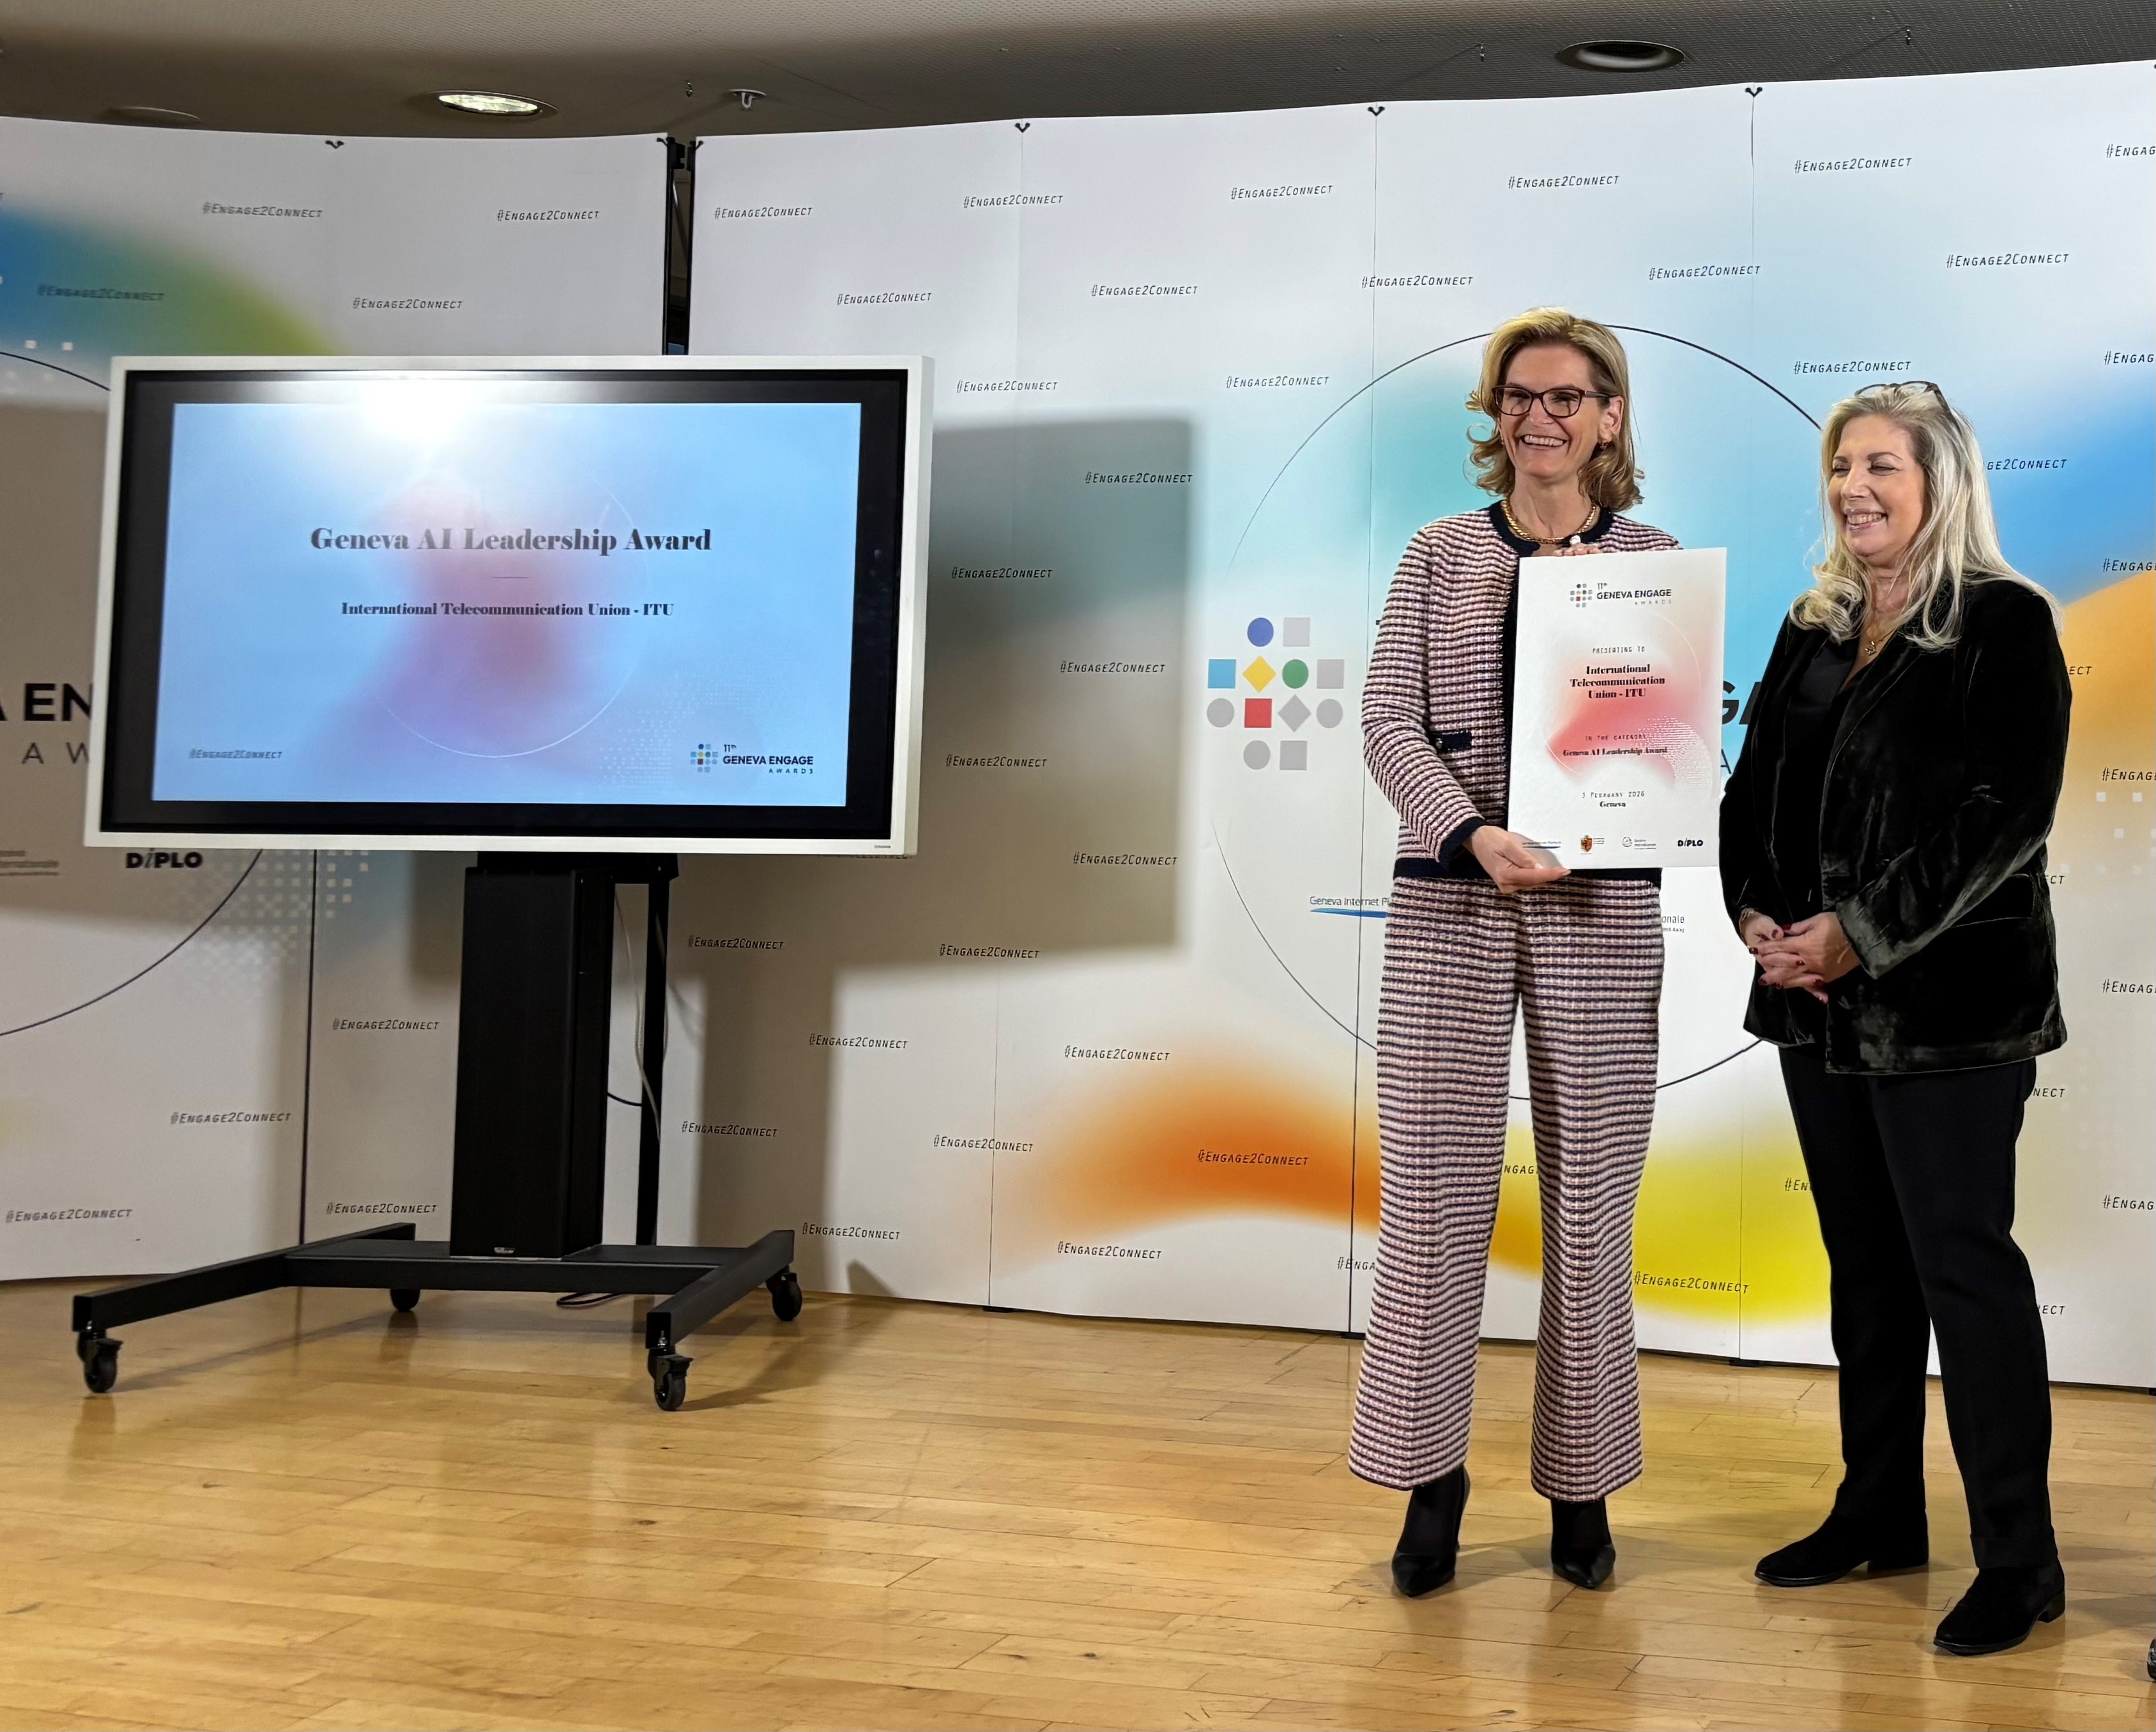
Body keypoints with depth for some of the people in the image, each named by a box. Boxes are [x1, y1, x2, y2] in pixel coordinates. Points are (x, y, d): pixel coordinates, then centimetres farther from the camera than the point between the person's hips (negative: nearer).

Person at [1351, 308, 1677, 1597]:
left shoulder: (1654, 559, 8)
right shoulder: (1442, 555, 8)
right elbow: (1389, 723, -1)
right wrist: (1475, 835, -16)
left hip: (1603, 903, 0)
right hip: (1453, 900, 0)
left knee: (1590, 1197, 4)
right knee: (1434, 1186, 0)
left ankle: (1582, 1488, 17)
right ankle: (1432, 1473, 14)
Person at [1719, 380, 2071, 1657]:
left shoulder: (2006, 624, -6)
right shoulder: (1816, 628, 13)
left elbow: (2006, 816, -15)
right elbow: (1754, 785, 13)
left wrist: (1859, 935, -19)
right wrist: (1759, 916, -5)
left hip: (1948, 1001, -6)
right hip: (1821, 998, 7)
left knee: (1962, 1261, -4)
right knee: (1865, 1260, 13)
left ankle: (2019, 1560, 6)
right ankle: (1879, 1516, 25)